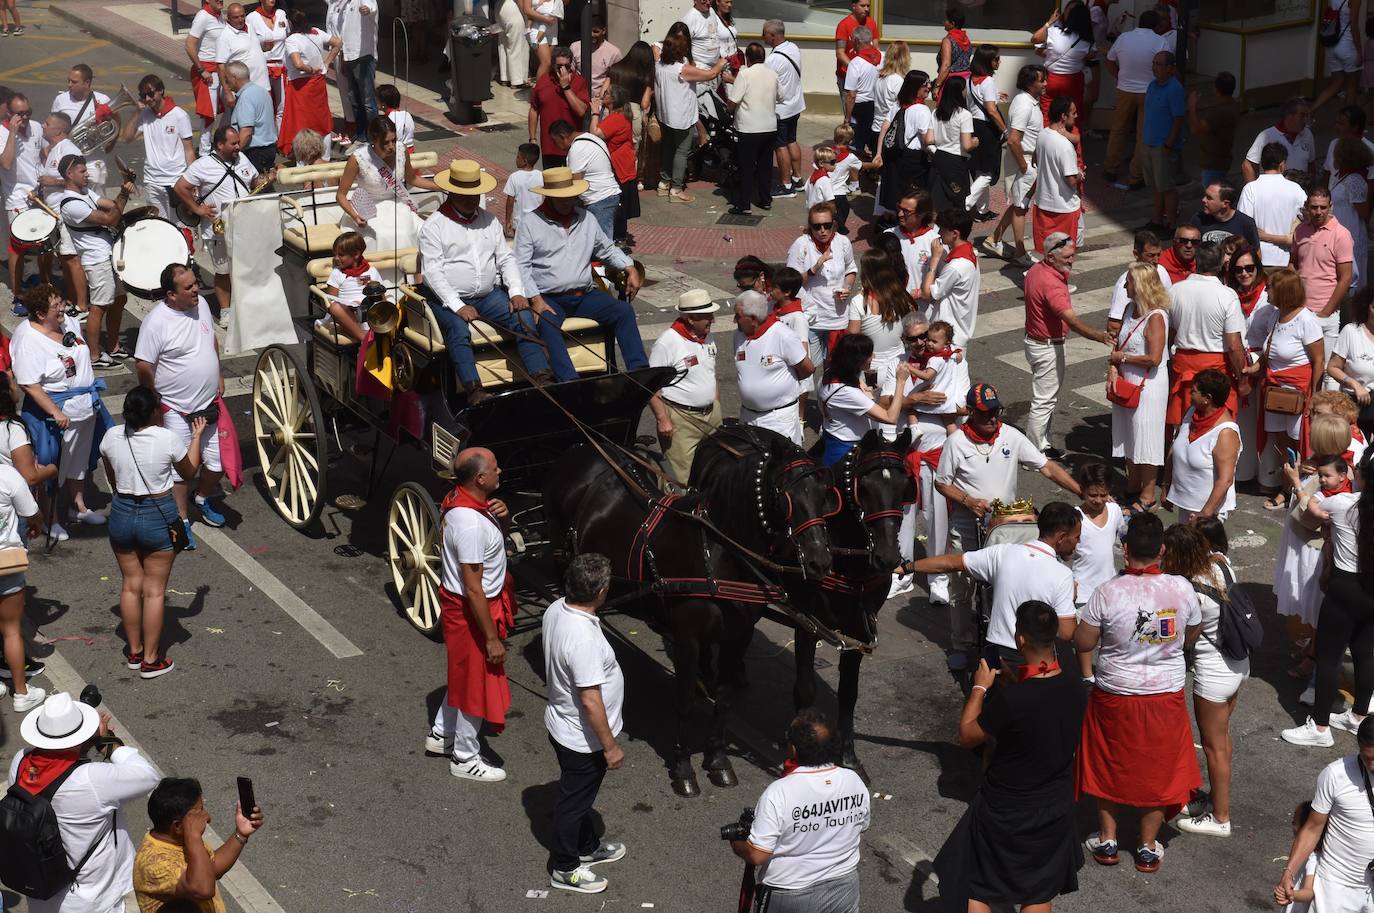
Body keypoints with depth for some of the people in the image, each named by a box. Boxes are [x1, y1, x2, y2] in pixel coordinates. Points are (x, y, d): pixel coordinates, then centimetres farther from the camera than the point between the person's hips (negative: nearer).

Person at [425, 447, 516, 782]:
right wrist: (492, 638, -23)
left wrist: (502, 515, -7)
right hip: (471, 610, -9)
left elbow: (496, 535, 17)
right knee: (476, 680, 8)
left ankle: (441, 734, 44)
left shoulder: (465, 500, -3)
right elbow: (473, 588, -28)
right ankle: (465, 758, 25)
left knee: (464, 673, 27)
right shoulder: (470, 523, -32)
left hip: (458, 604, 9)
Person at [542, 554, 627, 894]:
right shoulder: (584, 639, -37)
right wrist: (610, 746, -18)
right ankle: (565, 869, 33)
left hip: (562, 723, 8)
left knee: (580, 794, 28)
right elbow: (590, 701, -30)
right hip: (582, 738, -8)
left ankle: (588, 847, 49)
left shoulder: (555, 610, -9)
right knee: (574, 801, 13)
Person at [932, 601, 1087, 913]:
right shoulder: (1074, 691, -13)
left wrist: (979, 688, -5)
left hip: (1004, 813, -5)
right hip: (1054, 810, 5)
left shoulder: (1009, 699, -31)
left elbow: (967, 736, -14)